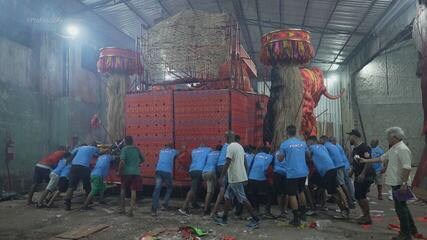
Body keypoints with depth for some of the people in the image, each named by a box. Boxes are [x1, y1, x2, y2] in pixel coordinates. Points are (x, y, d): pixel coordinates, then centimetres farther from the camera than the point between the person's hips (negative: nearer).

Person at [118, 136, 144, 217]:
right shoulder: (137, 149, 9)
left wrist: (119, 171, -5)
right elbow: (142, 159, 19)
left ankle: (122, 208, 21)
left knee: (123, 189, 18)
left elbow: (122, 161, -15)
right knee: (133, 190, 4)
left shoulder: (124, 149, -4)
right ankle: (131, 210, -1)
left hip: (126, 172, -2)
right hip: (136, 172, 2)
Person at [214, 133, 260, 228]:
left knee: (243, 199, -3)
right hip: (240, 177, 9)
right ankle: (224, 218, 20)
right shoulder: (240, 146, 13)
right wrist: (245, 176, 20)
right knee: (227, 197, 14)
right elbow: (245, 162, 15)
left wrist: (221, 177, -15)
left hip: (235, 178, -9)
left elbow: (227, 163, -20)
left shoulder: (230, 147, -14)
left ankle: (255, 219, 2)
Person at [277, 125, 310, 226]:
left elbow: (280, 159, -3)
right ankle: (303, 212, 34)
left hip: (292, 173, -5)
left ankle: (296, 219, 6)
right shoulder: (302, 143, 6)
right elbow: (308, 155, 20)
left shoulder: (284, 144, -8)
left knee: (292, 195, 4)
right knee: (301, 191, 24)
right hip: (303, 172, 5)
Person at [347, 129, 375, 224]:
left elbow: (368, 161, -22)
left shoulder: (364, 147, -15)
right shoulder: (355, 148, 15)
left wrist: (363, 174, -27)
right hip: (358, 176, 10)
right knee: (358, 196, 11)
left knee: (361, 196, -9)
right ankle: (365, 215, 23)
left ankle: (367, 217, 2)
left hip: (365, 176, -10)